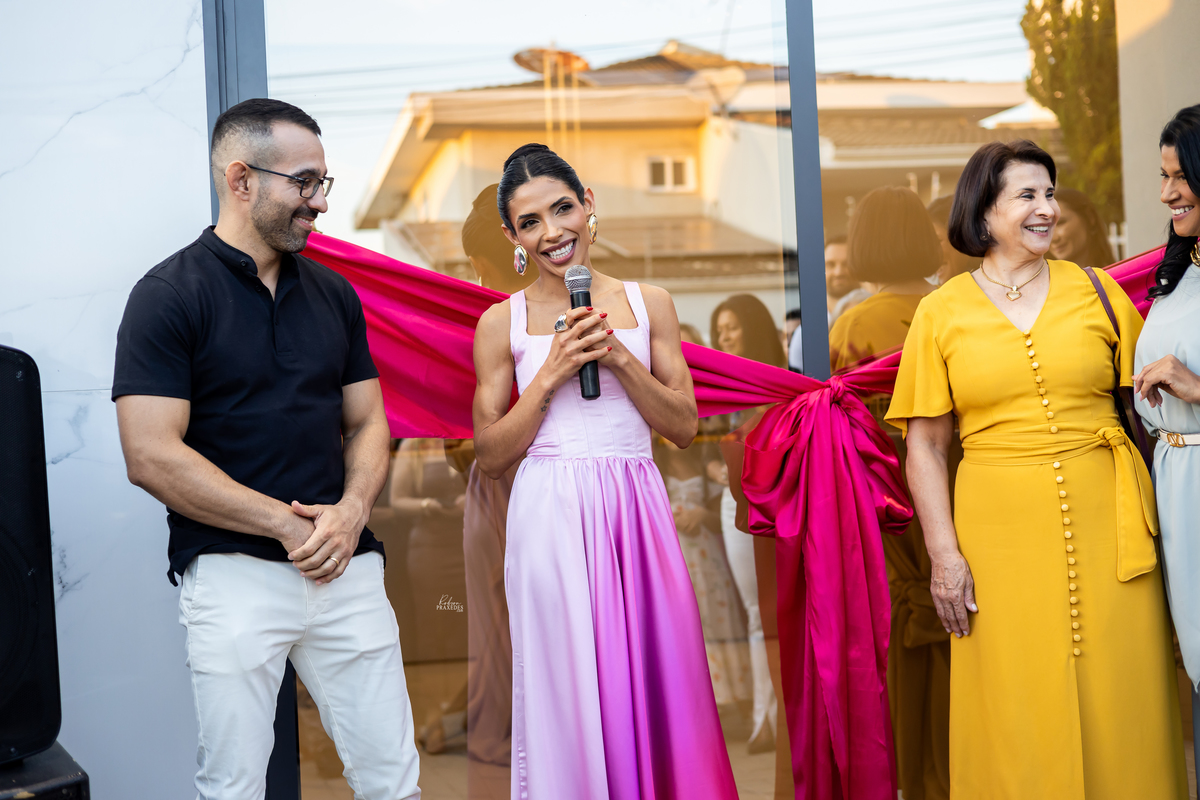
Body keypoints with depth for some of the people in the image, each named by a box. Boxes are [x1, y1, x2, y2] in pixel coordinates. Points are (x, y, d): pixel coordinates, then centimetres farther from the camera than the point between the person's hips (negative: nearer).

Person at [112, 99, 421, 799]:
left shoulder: (334, 293, 12)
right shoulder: (169, 296, -5)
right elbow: (152, 456, -13)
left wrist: (351, 512, -7)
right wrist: (290, 524, -12)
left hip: (348, 566, 5)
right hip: (234, 576, -4)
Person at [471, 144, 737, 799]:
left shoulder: (648, 304, 9)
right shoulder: (503, 323, 4)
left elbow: (685, 427, 5)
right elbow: (490, 456, 2)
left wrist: (618, 355, -7)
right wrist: (550, 375, -9)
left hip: (637, 513, 2)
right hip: (551, 517, -2)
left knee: (654, 686, 2)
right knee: (568, 693, 1)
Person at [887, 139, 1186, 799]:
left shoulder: (1097, 291, 7)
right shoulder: (941, 312, 4)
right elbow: (925, 447, 2)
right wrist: (944, 555, -6)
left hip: (1105, 525, 1)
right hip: (1001, 536, -1)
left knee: (1119, 704, 6)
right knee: (1018, 719, 5)